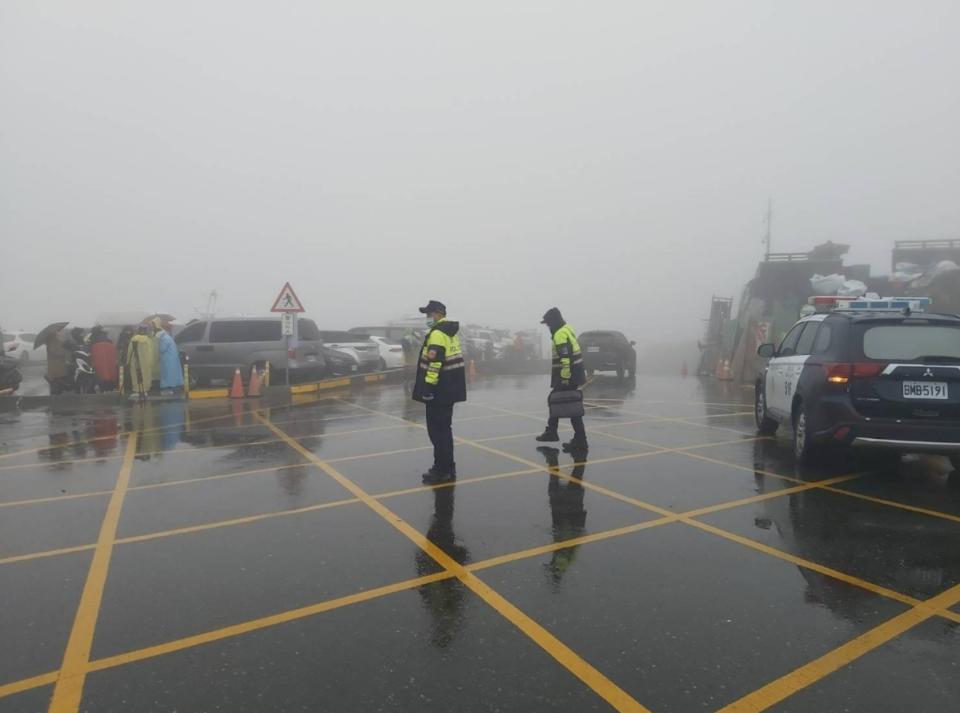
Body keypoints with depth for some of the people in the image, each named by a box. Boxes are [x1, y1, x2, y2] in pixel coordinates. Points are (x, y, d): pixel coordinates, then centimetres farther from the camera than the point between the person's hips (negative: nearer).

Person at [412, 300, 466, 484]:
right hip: (449, 389, 10)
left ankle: (443, 470, 1)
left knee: (437, 430, -4)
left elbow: (434, 361, -24)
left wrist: (428, 385, -23)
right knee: (443, 428, 17)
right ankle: (446, 468, 25)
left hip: (439, 390, -10)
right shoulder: (450, 332, 17)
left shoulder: (437, 333, -16)